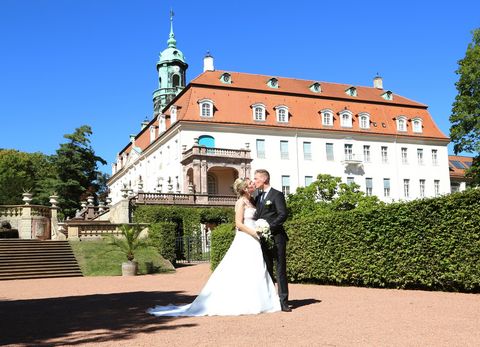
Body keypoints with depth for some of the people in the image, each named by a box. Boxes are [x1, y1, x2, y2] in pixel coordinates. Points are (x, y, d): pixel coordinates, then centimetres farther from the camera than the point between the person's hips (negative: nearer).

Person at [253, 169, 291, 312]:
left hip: (276, 237, -7)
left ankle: (283, 301, -3)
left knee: (280, 269, -5)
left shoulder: (277, 195, -4)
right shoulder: (258, 197, 19)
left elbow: (283, 215, -13)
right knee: (267, 270, 8)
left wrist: (269, 227, -19)